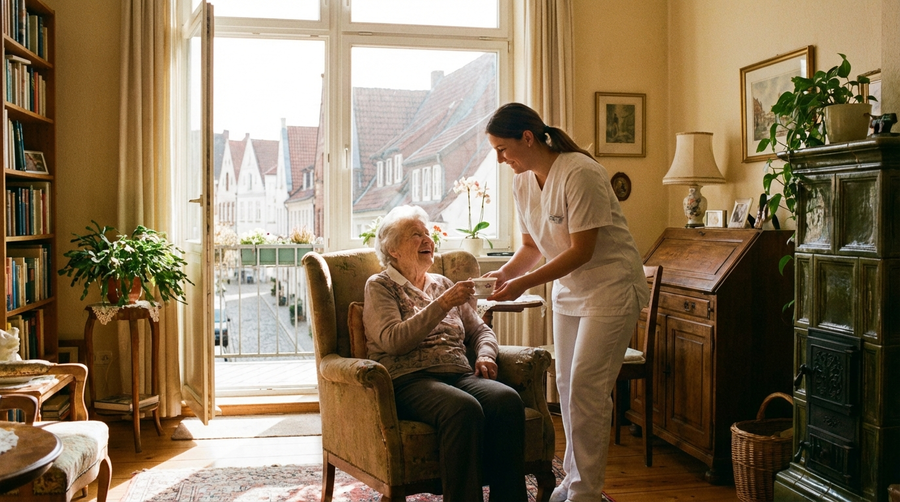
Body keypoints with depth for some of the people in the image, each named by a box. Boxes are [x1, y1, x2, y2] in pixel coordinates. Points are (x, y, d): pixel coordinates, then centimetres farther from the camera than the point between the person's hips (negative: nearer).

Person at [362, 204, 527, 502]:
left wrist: (485, 354, 4)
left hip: (459, 375, 5)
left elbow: (480, 330, 28)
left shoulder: (443, 285, 26)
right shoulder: (380, 286, 8)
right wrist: (443, 304, -14)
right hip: (409, 380, -5)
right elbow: (393, 340, -9)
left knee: (507, 399, -27)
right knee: (464, 408, -37)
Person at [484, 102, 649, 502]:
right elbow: (531, 246, 8)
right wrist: (504, 273, -11)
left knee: (586, 388, -8)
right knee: (567, 385, 11)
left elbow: (582, 251, -24)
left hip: (610, 286, -8)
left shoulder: (580, 173, -23)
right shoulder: (523, 182, 1)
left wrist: (524, 283, -26)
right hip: (567, 290, 8)